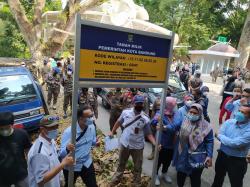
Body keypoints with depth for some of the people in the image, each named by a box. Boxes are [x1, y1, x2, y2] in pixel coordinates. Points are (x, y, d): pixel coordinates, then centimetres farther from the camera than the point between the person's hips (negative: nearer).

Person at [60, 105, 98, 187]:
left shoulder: (92, 127, -11)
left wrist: (96, 142, -16)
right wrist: (67, 149, -49)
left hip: (87, 164, 4)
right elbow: (61, 153, -27)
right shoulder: (69, 132, -26)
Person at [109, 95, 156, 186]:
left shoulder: (145, 119, -16)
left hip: (137, 146, -1)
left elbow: (149, 134, -10)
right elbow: (118, 122, 5)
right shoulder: (126, 112, -13)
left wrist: (155, 144, -25)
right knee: (121, 164, 24)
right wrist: (112, 132, 14)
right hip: (125, 144, 2)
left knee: (137, 167, 17)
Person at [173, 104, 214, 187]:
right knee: (180, 174, 22)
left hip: (197, 158, -4)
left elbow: (209, 141, -9)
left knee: (195, 178, 11)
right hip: (183, 156, 4)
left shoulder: (206, 126, -14)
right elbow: (179, 137, 8)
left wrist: (209, 156, -14)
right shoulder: (184, 122, -4)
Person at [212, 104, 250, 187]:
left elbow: (235, 143, -29)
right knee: (218, 178, 27)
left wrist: (219, 136, -17)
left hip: (237, 161, -4)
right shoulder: (229, 122, -7)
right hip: (222, 155, 4)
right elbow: (220, 136, -14)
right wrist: (229, 140, -29)